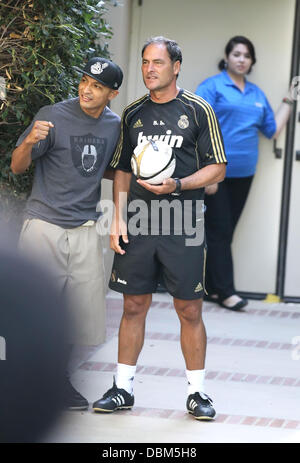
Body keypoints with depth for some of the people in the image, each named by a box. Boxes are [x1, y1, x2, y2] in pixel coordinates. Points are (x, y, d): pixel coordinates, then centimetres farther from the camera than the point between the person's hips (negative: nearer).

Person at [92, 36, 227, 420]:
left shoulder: (198, 111, 1)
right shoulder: (133, 114, 12)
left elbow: (217, 169, 0)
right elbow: (122, 171, 17)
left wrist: (177, 185, -15)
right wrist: (118, 219, 6)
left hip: (183, 229, -3)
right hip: (138, 226, 3)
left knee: (189, 310, 0)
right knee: (134, 306, 6)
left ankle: (196, 392, 9)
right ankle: (123, 388, 14)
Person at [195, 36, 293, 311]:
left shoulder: (257, 94, 14)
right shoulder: (212, 87, -5)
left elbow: (272, 130, 16)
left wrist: (289, 101, 11)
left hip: (243, 174, 6)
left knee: (225, 232, 9)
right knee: (219, 230, -4)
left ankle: (211, 288, 14)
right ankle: (225, 291, -2)